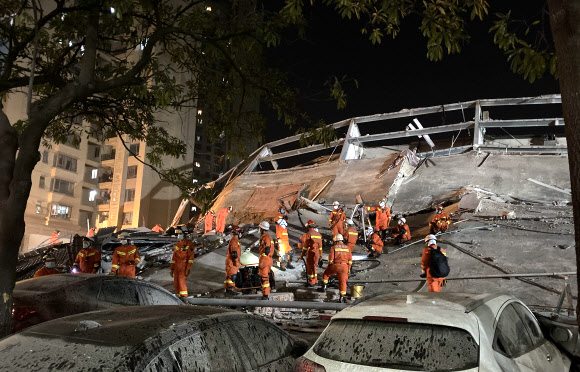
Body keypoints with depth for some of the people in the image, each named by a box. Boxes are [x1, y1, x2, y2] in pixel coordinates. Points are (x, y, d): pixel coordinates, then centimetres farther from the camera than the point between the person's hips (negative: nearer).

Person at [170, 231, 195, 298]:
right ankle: (179, 297, 12)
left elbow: (191, 257, -11)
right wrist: (171, 269, 14)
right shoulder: (177, 245, 15)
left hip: (184, 266, -7)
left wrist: (188, 269, -19)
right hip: (177, 266, 7)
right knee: (176, 284, 2)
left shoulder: (189, 244, -6)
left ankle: (184, 296, -21)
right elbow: (174, 257, 18)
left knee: (181, 280, -22)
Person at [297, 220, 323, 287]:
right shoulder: (319, 234, 12)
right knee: (313, 267, 18)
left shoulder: (308, 234, -9)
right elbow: (320, 246, 16)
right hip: (317, 253, 7)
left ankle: (311, 282, 5)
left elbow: (305, 246, -10)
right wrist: (320, 256, 23)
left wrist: (301, 255, -4)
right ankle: (315, 280, 24)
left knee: (310, 267, 2)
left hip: (310, 253, -7)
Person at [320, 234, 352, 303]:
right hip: (344, 266, 3)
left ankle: (324, 287, 22)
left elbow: (331, 257, -6)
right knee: (342, 282, 4)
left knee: (326, 274, 23)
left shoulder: (334, 247, 0)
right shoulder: (347, 248, 11)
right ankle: (342, 297, -1)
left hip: (335, 265, -2)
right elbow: (350, 259, 9)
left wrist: (329, 265, 9)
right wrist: (349, 269, 14)